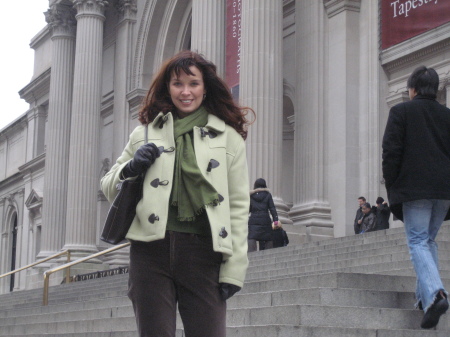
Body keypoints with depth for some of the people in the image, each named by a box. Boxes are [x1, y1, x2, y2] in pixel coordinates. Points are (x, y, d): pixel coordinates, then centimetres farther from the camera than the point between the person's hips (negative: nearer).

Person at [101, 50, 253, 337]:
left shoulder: (228, 138, 8)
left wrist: (234, 269, -4)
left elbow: (238, 207, 4)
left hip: (203, 252, -2)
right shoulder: (145, 134, 15)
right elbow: (108, 188, 21)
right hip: (151, 251, 2)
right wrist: (130, 169, -2)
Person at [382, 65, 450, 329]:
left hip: (414, 187, -5)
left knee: (418, 242, -7)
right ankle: (425, 296, 16)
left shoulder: (401, 112, 0)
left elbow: (391, 151, -6)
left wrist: (391, 186, 1)